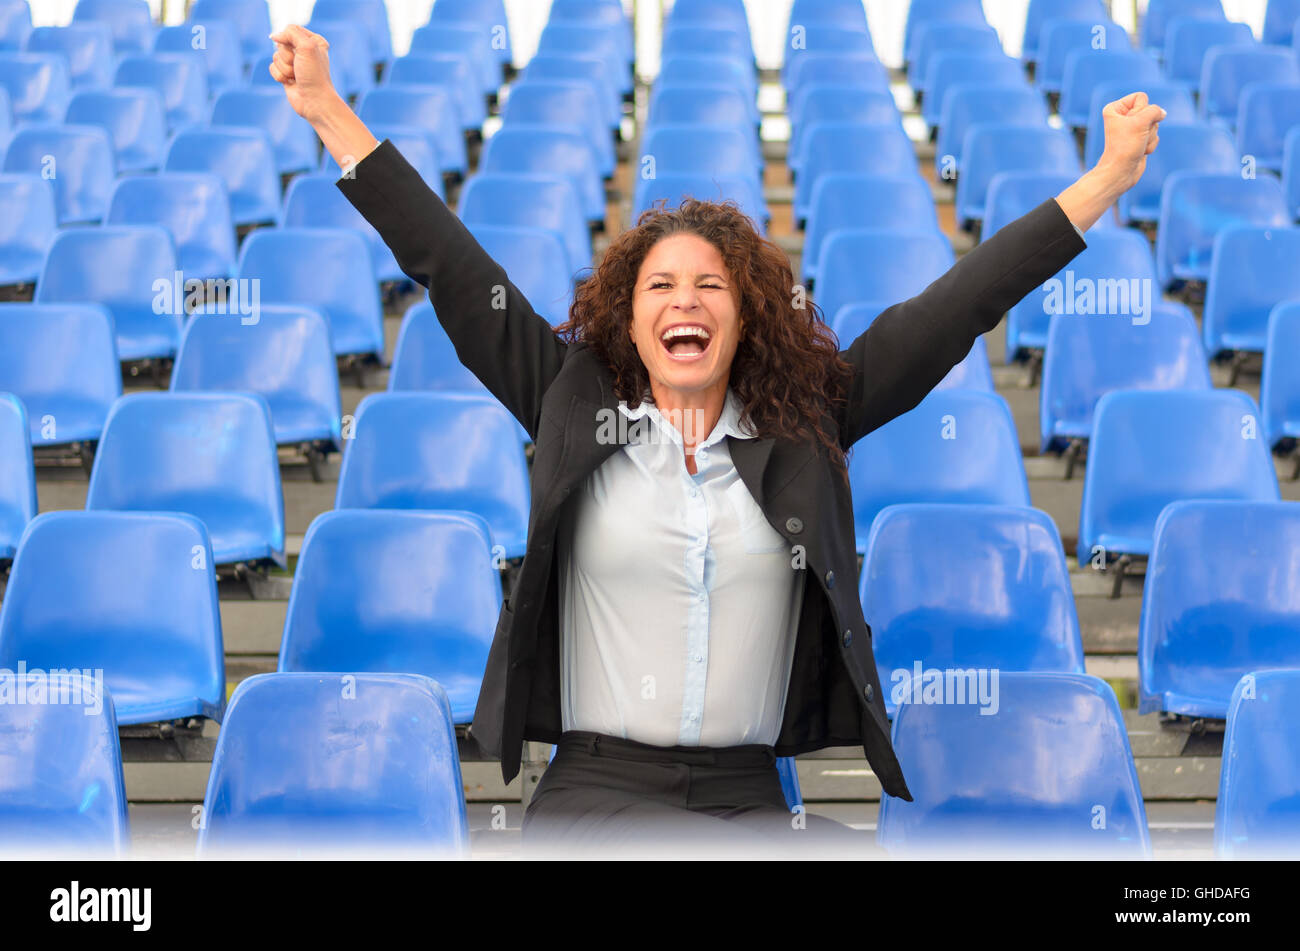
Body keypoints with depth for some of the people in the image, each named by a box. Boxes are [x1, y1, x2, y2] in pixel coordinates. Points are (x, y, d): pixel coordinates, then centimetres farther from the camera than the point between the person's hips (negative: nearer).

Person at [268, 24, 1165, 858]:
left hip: (749, 797, 3)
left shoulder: (803, 429, 10)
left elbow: (951, 310, 8)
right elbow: (454, 271, 7)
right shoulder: (577, 412, 8)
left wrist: (1106, 179, 7)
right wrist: (331, 114, 6)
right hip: (598, 791, -3)